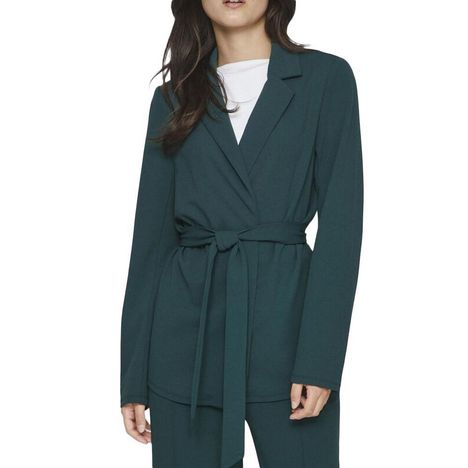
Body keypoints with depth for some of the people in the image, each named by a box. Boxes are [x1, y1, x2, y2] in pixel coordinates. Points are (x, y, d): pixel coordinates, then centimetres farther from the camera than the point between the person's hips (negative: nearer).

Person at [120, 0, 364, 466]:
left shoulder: (326, 78, 3)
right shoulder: (174, 97, 10)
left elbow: (342, 219, -4)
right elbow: (152, 235, 8)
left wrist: (320, 357, -13)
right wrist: (135, 376, 5)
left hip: (283, 318, -2)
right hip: (188, 330, 2)